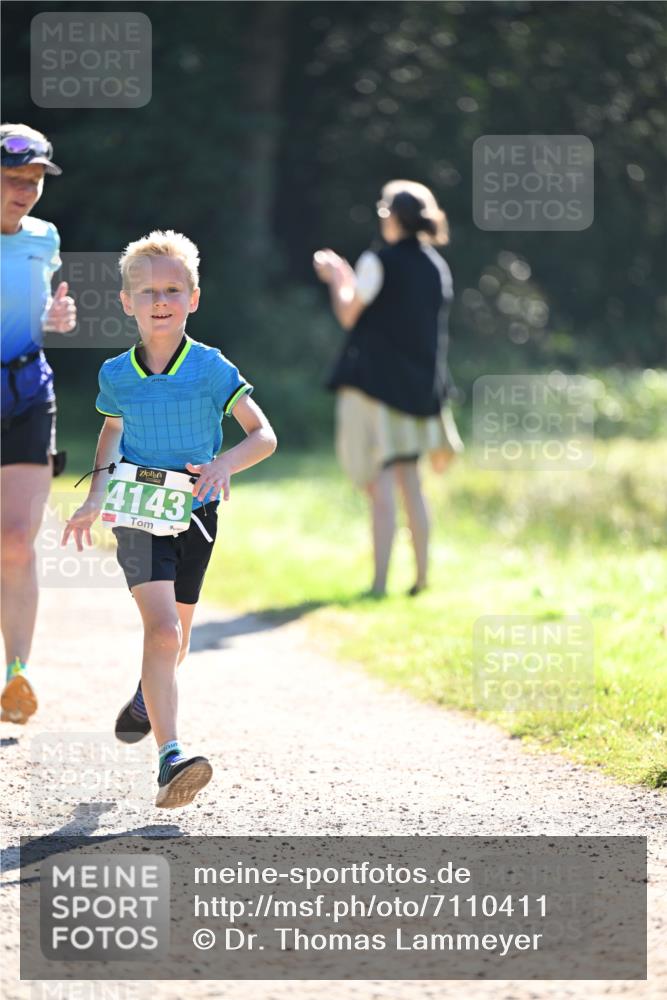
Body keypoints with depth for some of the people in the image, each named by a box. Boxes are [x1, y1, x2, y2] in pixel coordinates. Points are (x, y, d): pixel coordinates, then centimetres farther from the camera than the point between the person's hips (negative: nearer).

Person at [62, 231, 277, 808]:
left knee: (174, 638, 17)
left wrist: (225, 464, -26)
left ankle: (145, 698, 52)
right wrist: (96, 497, 13)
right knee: (162, 628, -20)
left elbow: (264, 436, -7)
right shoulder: (116, 375, -1)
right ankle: (170, 756, -28)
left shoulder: (211, 368, -8)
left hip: (195, 513, 1)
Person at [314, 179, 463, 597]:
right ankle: (422, 575, 16)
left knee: (381, 485, -8)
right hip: (419, 386, 6)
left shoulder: (379, 262, -11)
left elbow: (349, 314, -3)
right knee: (410, 483, 15)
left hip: (375, 381, -6)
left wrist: (336, 279, 13)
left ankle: (380, 582, -11)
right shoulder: (437, 268, 9)